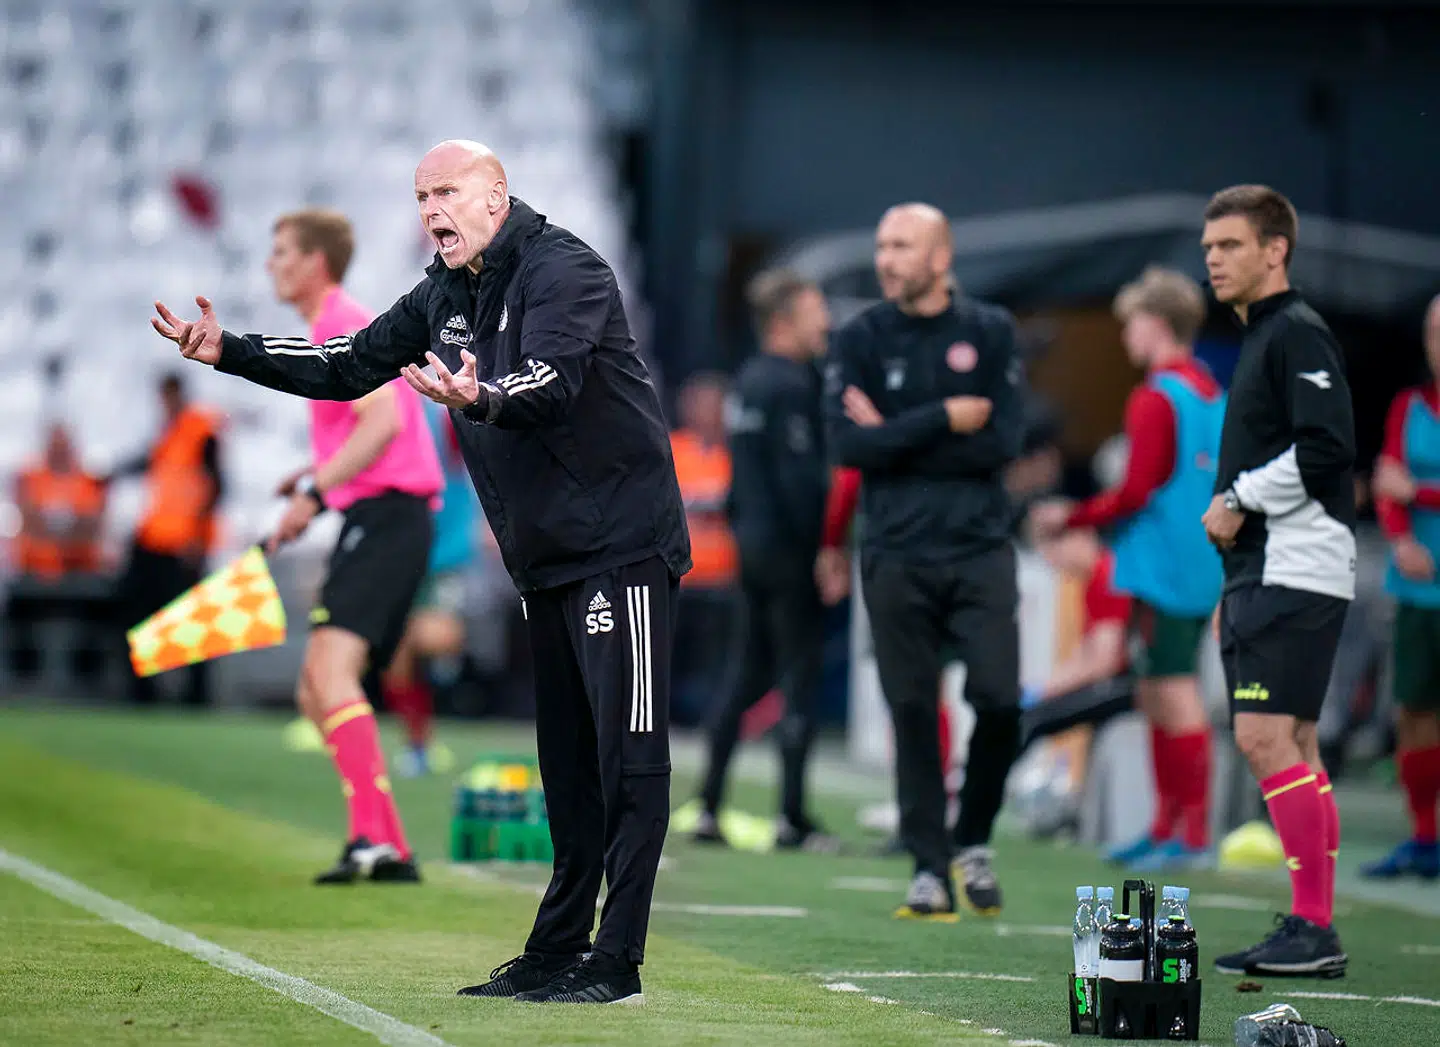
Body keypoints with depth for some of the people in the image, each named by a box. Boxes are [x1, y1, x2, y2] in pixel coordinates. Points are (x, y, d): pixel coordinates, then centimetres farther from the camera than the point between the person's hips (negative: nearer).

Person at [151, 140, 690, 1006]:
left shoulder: (562, 270, -15)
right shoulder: (444, 299, 13)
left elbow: (551, 380, -31)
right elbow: (350, 366, 16)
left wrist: (481, 400, -52)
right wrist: (228, 351, 6)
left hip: (622, 544, -9)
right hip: (546, 559, 9)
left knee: (627, 751, -9)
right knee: (566, 757, 13)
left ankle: (617, 965, -11)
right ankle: (558, 950, 19)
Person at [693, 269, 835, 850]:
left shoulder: (747, 382, 14)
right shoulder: (791, 385, -15)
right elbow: (800, 476, -20)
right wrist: (822, 549, -17)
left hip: (752, 541, 9)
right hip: (788, 545, -9)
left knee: (747, 673, 13)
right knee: (799, 675, -4)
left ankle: (709, 806, 12)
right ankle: (793, 818, -3)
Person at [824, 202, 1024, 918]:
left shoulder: (990, 331, 4)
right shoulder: (862, 339, 4)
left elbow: (1002, 443, -6)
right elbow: (847, 445, -8)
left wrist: (896, 439, -7)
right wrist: (943, 419, -10)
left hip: (980, 548, 0)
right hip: (897, 556, 0)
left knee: (999, 698, -10)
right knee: (913, 712, 1)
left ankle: (973, 840, 13)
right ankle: (929, 868, 9)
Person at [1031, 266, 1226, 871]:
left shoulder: (1156, 399, -13)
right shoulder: (1213, 394, 12)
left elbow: (1135, 491, -17)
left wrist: (1070, 518, -6)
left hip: (1161, 568, -9)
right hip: (1201, 569, 9)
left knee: (1176, 694, -6)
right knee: (1156, 695, 15)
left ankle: (1194, 836, -6)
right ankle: (1166, 829, 20)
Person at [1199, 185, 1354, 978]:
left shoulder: (1297, 333, -9)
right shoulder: (1258, 340, 20)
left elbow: (1325, 449, -21)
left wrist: (1239, 500, -11)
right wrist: (1235, 586, 21)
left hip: (1295, 574, -10)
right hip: (1260, 573, 10)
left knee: (1266, 736, -15)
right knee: (1289, 747, 8)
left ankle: (1314, 928, -14)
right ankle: (1311, 932, 10)